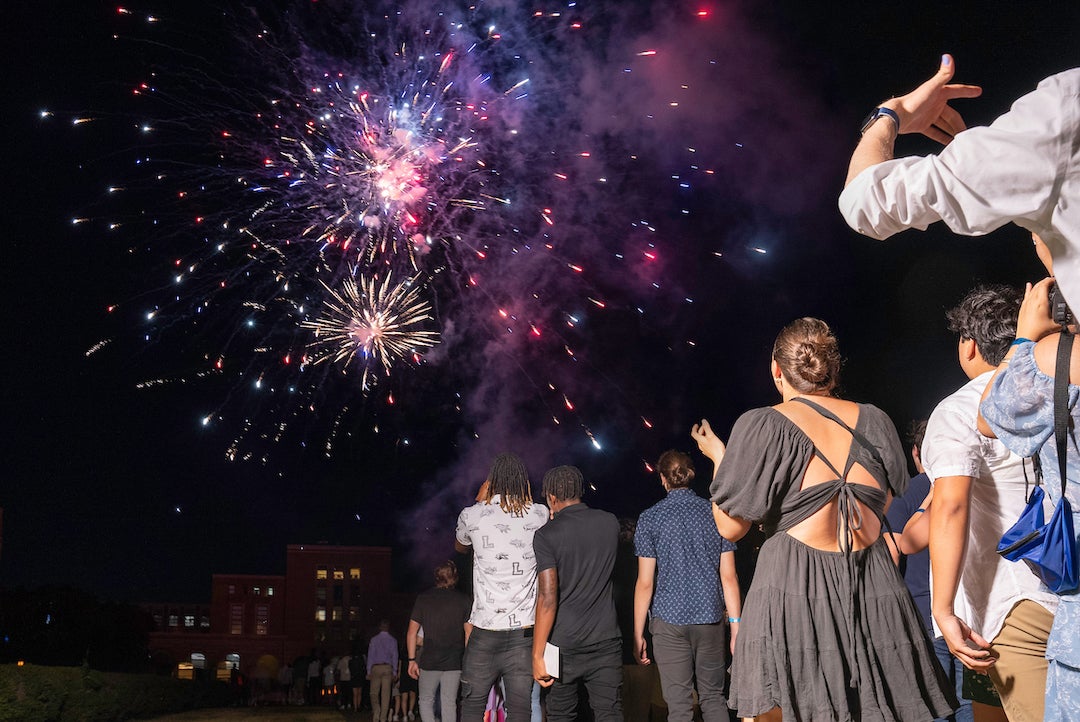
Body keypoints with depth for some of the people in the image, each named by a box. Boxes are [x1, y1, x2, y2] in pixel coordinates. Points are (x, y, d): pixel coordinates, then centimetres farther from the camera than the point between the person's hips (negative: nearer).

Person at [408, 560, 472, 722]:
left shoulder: (423, 598, 2)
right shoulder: (464, 600, 0)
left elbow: (412, 632, 0)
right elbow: (469, 633, -1)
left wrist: (412, 660, 5)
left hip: (429, 661, 0)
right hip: (454, 663, 0)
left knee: (426, 701, 12)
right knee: (449, 703, 5)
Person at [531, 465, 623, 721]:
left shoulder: (547, 535, -10)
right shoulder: (610, 523, 4)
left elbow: (547, 597, -15)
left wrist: (538, 655, -11)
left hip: (564, 646, -3)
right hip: (606, 641, 3)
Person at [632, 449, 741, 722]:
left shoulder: (650, 518, -3)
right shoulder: (715, 514, 3)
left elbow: (645, 583, -4)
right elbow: (729, 578, 0)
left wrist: (638, 634, 2)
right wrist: (736, 628, 4)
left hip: (669, 621, -2)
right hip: (711, 618, 2)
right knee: (713, 698, 13)